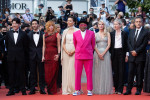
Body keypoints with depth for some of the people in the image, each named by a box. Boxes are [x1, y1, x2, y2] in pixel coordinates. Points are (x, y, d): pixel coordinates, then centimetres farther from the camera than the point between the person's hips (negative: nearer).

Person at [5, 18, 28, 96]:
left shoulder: (23, 34, 1)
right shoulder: (8, 34, 7)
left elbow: (25, 46, 4)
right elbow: (7, 45, 13)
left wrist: (23, 54, 2)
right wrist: (10, 52, 11)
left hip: (20, 57, -2)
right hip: (11, 57, 2)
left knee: (20, 74, 1)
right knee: (11, 74, 4)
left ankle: (23, 90, 9)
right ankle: (11, 90, 11)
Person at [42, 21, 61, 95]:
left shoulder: (57, 35, 4)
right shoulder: (45, 35, 13)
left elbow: (58, 46, 2)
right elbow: (44, 46, 12)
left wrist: (58, 54, -11)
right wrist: (43, 55, 4)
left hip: (54, 54, -3)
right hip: (47, 54, 3)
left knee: (54, 72, -4)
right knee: (47, 72, 0)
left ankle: (53, 90, 2)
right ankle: (49, 89, 9)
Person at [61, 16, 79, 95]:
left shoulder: (77, 31, 1)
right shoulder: (65, 31, 13)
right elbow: (63, 43, 12)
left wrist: (73, 51, -12)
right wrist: (66, 51, -4)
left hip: (74, 52, -4)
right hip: (66, 52, 4)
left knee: (73, 69, -9)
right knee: (66, 70, 1)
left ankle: (74, 89, -3)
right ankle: (66, 89, 3)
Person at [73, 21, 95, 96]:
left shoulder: (91, 33, 3)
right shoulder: (75, 34, 5)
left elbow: (93, 44, 12)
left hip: (88, 56, -1)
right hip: (78, 56, 1)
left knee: (89, 73, 1)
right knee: (77, 74, 1)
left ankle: (89, 90, 9)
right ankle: (77, 90, 10)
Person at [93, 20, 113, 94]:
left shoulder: (107, 34, 10)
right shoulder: (95, 34, 11)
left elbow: (109, 45, 1)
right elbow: (94, 45, 3)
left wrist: (103, 53, -10)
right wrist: (99, 54, -10)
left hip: (106, 53, 0)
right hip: (97, 53, 0)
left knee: (106, 71, -3)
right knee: (98, 71, -2)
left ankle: (106, 89, -1)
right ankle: (97, 89, 1)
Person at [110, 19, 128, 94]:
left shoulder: (124, 34, 5)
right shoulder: (112, 34, 10)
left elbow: (126, 45, 4)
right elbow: (110, 45, 10)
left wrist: (126, 55, -2)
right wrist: (110, 54, 2)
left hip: (121, 52, -2)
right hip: (114, 53, 2)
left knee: (121, 71, -4)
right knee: (115, 71, 3)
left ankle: (120, 89, -3)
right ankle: (116, 88, 9)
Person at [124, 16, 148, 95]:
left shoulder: (145, 32, -2)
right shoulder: (131, 31, 14)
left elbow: (144, 44, -8)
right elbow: (129, 42, 10)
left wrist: (136, 51, -13)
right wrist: (132, 51, -5)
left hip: (140, 56, -4)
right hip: (132, 56, 4)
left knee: (139, 73, 1)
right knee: (130, 72, 2)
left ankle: (139, 90, 8)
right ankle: (129, 89, 4)